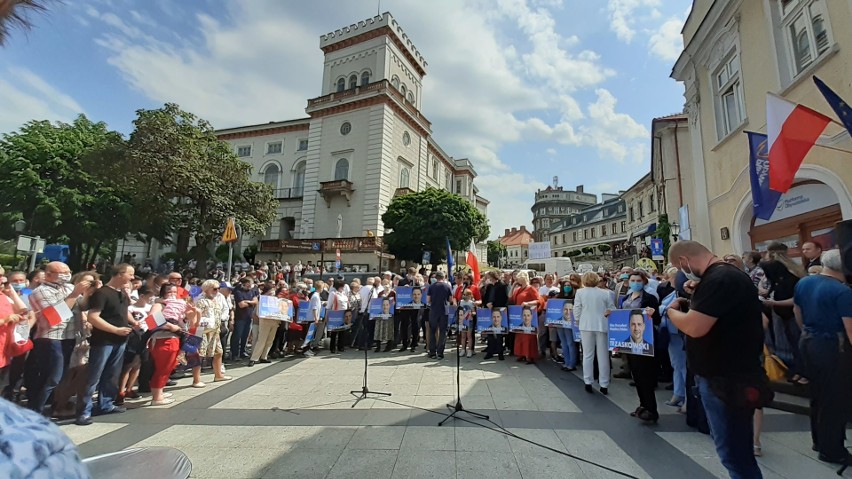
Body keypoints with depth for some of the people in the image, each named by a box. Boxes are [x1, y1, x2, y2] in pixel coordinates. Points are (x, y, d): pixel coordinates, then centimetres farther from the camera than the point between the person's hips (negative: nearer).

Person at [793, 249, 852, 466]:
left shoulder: (803, 283, 2)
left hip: (809, 342, 7)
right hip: (834, 347, -6)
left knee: (817, 395, 19)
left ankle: (819, 441, 33)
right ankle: (832, 450, 19)